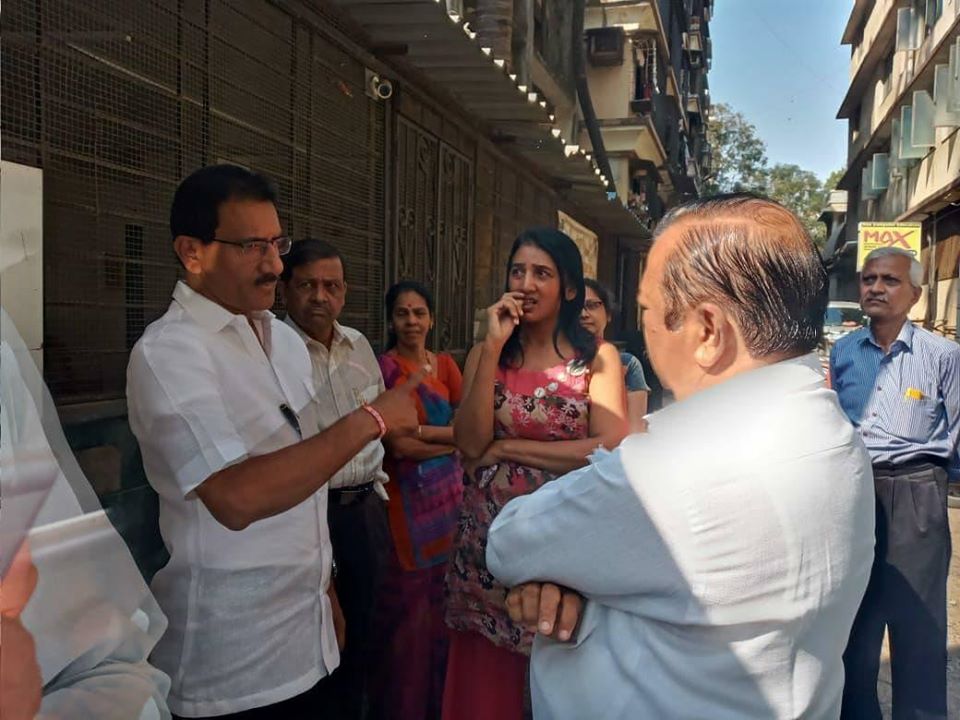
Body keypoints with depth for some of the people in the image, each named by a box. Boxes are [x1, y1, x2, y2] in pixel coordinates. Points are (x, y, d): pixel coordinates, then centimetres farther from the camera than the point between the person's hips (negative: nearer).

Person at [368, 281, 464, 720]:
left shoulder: (445, 365, 11)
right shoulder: (385, 367, -6)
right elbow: (397, 444, -15)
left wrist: (420, 430, -12)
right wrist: (451, 438, -6)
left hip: (449, 494, 5)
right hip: (407, 498, -5)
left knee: (445, 599, 11)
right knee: (409, 603, 2)